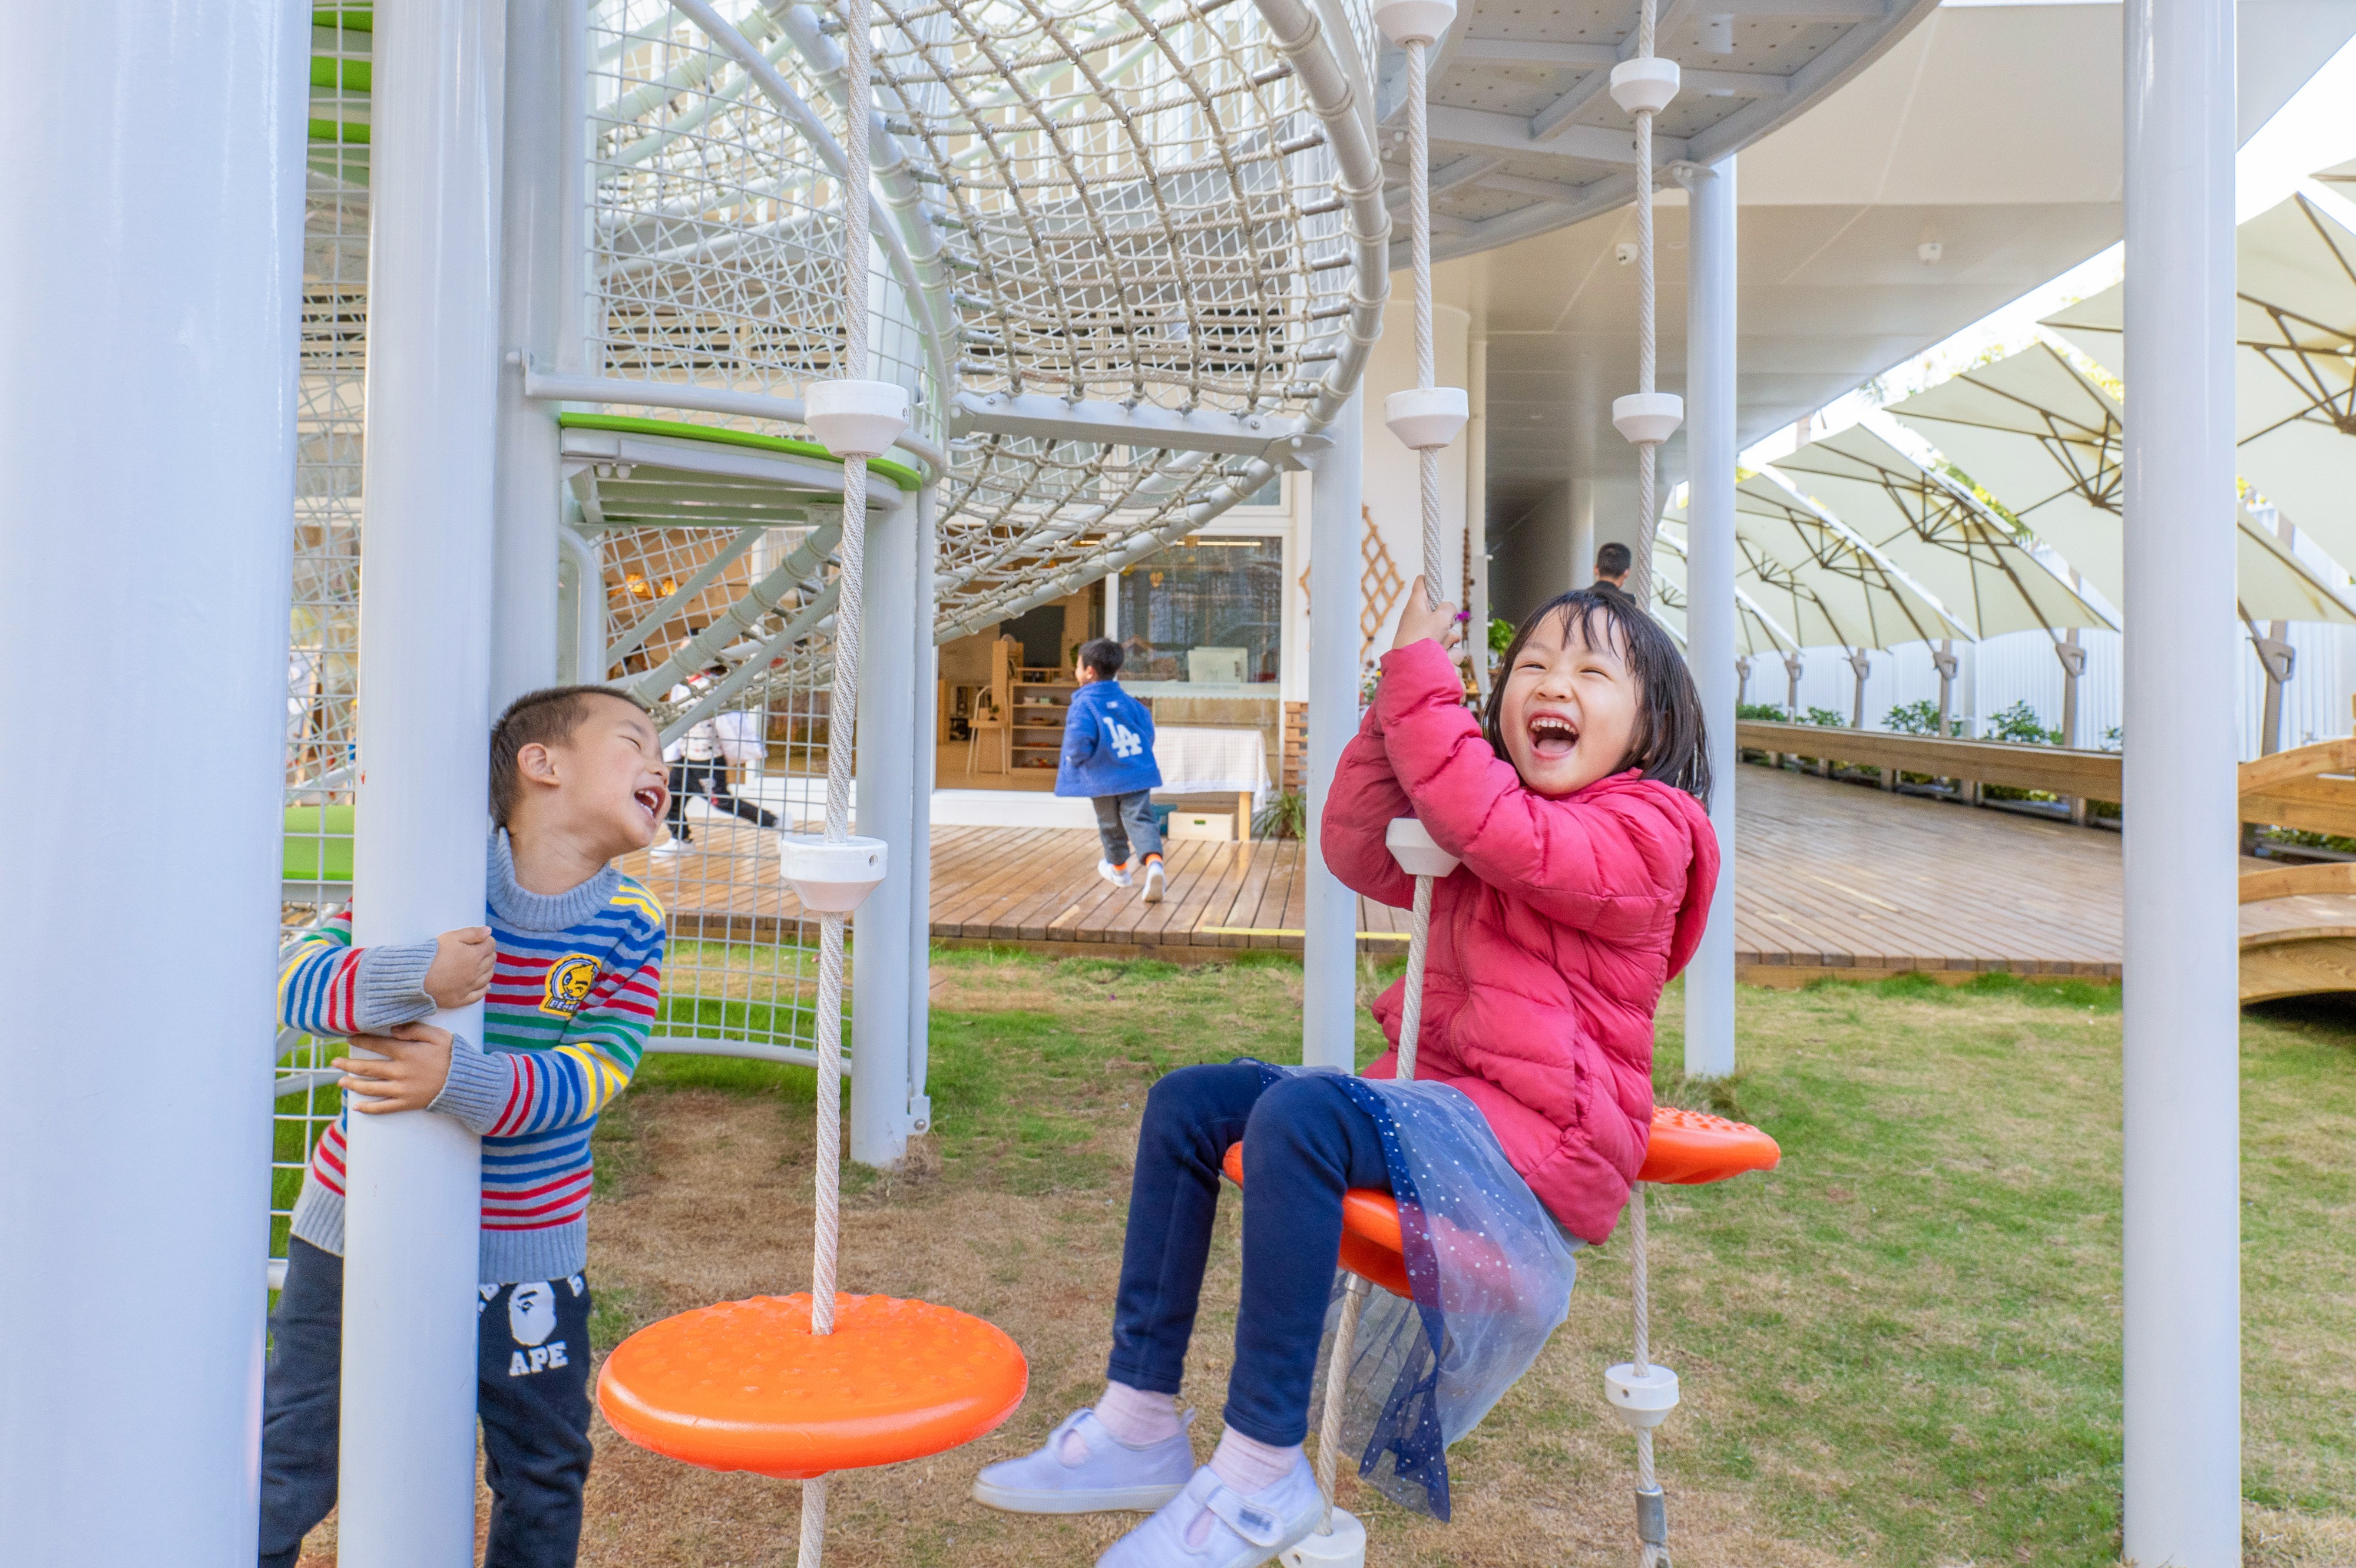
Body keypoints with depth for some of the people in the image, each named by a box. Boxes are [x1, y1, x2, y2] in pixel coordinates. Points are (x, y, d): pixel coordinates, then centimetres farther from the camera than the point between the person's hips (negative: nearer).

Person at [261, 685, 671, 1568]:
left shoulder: (629, 927, -7)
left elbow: (595, 1071, -17)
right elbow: (293, 977, -19)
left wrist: (461, 1082, -31)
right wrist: (413, 978, -37)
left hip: (526, 1251, 2)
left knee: (544, 1475, 17)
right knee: (291, 1465, 15)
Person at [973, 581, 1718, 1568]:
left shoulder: (1642, 834, -9)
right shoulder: (1478, 843, 18)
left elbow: (1490, 828, -25)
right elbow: (1359, 853, 11)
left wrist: (1420, 678, -18)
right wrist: (1401, 701, 1)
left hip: (1534, 1144, -9)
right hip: (1439, 1106, 9)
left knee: (1299, 1111, -34)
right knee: (1188, 1104, 3)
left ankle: (1261, 1471, -25)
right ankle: (1140, 1426, 4)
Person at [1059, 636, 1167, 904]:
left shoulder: (1083, 704, -12)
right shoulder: (1128, 701, 7)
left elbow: (1079, 741, -24)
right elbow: (1147, 729, 11)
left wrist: (1073, 760, -4)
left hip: (1103, 780, -3)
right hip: (1138, 773, 3)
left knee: (1110, 826, 17)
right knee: (1140, 820, -3)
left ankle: (1119, 869, 38)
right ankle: (1154, 862, -29)